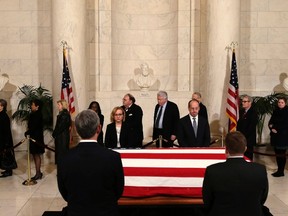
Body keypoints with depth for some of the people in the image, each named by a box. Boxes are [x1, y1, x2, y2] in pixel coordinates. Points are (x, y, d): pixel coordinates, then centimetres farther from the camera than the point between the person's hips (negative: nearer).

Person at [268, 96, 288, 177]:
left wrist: (276, 129, -10)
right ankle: (279, 170, 18)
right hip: (275, 136, 6)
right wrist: (271, 128, -7)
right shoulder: (275, 111, 12)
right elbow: (270, 122, 12)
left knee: (281, 154, -3)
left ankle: (281, 171, 4)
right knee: (277, 153, 8)